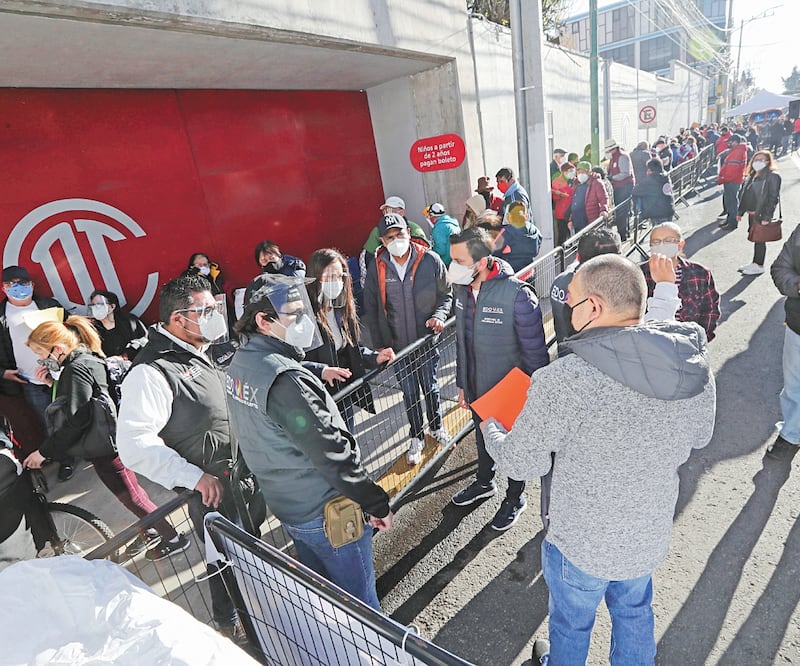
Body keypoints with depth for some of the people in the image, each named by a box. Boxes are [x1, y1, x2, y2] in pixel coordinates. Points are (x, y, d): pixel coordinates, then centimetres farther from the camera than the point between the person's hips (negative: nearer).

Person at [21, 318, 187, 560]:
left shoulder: (77, 369, -22)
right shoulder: (87, 359, 9)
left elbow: (75, 420, -25)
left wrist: (44, 452, -17)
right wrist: (53, 383, 2)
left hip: (104, 449, -10)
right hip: (107, 444, 10)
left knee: (130, 495, 3)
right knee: (129, 492, 21)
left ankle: (173, 538, 15)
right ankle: (151, 532, 36)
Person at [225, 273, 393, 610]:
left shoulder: (240, 364, 0)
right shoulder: (285, 380, -30)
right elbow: (333, 453, -26)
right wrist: (377, 504, -15)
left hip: (284, 504, 9)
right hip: (327, 513, -9)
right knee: (359, 600, 13)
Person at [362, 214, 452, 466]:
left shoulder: (430, 260, -11)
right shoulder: (376, 268, -8)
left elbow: (446, 294, 1)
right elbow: (371, 310, 0)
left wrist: (439, 315, -19)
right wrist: (379, 345, -3)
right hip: (397, 345, 1)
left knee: (431, 388, 19)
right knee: (409, 394, 15)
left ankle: (436, 427, 45)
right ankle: (416, 438, 35)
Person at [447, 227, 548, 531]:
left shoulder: (517, 295, -27)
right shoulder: (461, 288, -6)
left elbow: (535, 352, -19)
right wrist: (462, 384, 12)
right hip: (476, 388, 6)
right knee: (482, 437, 27)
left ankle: (515, 497, 45)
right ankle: (484, 482, 55)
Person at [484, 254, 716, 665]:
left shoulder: (560, 381, -34)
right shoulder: (698, 367, -16)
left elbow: (521, 465, -20)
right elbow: (699, 438, 3)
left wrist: (490, 429, 0)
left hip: (581, 546, -4)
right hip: (651, 538, 5)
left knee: (571, 626, 26)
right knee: (634, 615, 33)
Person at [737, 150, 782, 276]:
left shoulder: (773, 176, -11)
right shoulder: (752, 176, 12)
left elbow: (773, 197, -16)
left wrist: (766, 217, -21)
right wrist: (740, 212, 12)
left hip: (762, 215, -7)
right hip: (752, 214, 7)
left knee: (759, 240, 1)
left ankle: (759, 266, 11)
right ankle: (755, 263, 26)